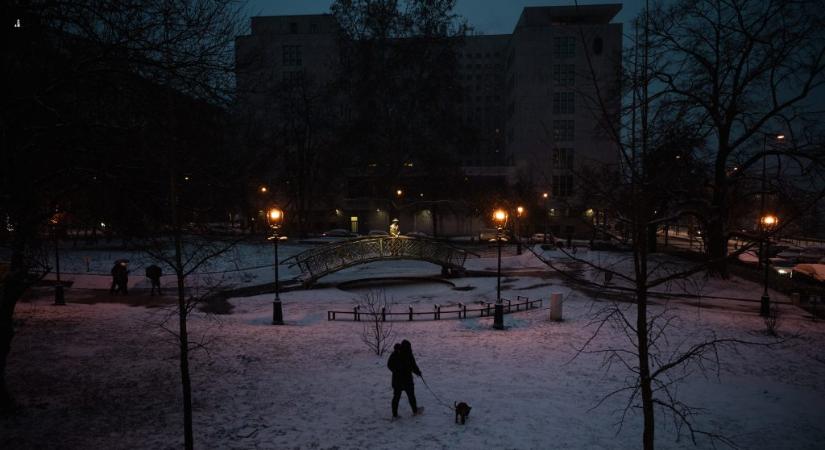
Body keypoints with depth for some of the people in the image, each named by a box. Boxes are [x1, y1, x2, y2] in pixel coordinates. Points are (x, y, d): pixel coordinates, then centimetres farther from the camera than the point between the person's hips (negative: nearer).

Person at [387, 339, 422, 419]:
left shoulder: (394, 354, -3)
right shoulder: (408, 355, -18)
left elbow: (389, 365, 6)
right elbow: (413, 366, -13)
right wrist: (418, 372, 7)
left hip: (396, 379, 4)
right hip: (407, 379, -4)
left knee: (396, 397, 10)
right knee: (411, 395, 14)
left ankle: (394, 414, 10)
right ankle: (415, 411, 30)